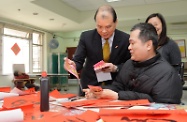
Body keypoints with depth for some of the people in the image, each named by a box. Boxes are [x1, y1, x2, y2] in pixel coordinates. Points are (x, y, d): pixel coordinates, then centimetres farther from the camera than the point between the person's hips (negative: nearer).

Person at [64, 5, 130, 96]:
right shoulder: (86, 36, -5)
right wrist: (73, 64, -26)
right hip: (89, 86, 0)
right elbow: (78, 61, -4)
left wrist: (115, 68, -18)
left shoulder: (126, 39, -7)